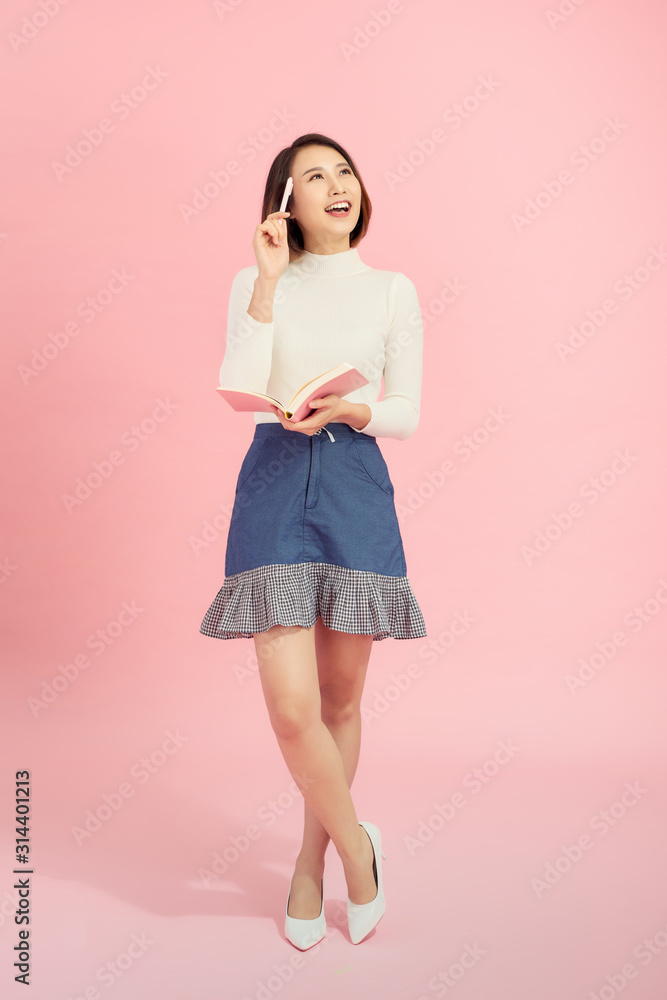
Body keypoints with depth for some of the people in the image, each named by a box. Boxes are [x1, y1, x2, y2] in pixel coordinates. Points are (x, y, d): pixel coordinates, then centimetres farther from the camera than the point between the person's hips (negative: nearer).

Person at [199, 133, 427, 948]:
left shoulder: (392, 291, 9)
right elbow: (239, 393, -9)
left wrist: (350, 410, -15)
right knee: (292, 706, -10)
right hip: (275, 485, -1)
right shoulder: (255, 284, 7)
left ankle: (312, 862, 30)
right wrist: (268, 280, -9)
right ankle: (356, 842, 18)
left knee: (341, 698, 8)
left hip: (357, 489, 1)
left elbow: (408, 416, 5)